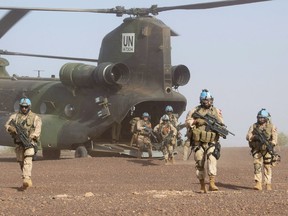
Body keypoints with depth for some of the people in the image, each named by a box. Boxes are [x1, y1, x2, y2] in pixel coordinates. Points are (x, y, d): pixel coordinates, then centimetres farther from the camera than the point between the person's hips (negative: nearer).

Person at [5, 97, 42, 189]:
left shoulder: (35, 117, 5)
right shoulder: (15, 116, 11)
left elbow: (38, 129, -5)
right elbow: (7, 125, 1)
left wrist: (32, 136, -23)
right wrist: (11, 128, -22)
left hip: (30, 141, -4)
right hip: (19, 143, 4)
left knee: (27, 160, -20)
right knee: (21, 162, 8)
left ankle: (26, 179, -32)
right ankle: (28, 181, 20)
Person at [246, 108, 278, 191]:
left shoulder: (271, 126, 3)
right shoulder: (254, 126, 8)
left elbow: (274, 138, -4)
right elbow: (248, 136, 0)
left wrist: (271, 144, -23)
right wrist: (254, 137, -20)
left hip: (267, 150, -1)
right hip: (257, 150, 1)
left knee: (268, 167, 1)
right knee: (257, 166, -10)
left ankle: (268, 184, 8)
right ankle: (258, 184, -13)